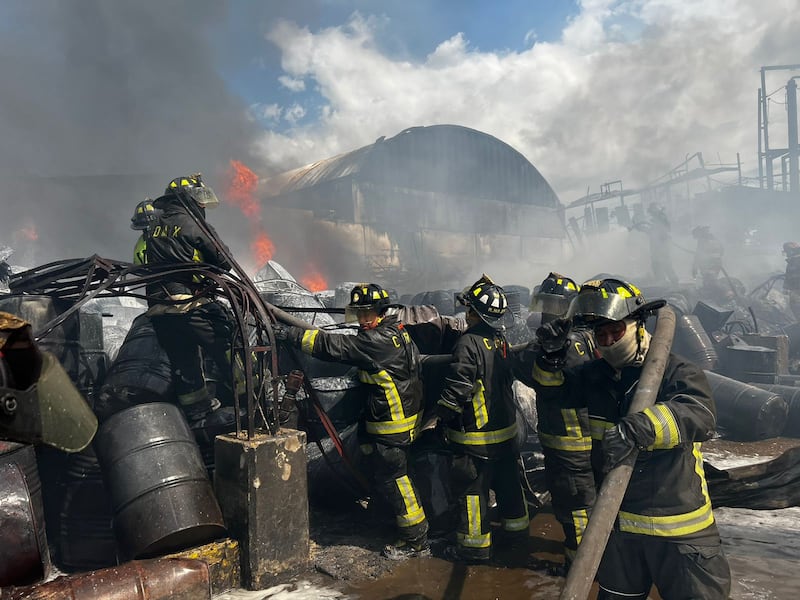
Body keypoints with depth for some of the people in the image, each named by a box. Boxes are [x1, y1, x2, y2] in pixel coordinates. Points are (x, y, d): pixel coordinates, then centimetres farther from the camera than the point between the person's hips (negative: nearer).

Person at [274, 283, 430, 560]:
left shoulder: (379, 340, -23)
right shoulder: (394, 330, 8)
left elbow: (332, 346, -25)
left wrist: (288, 333, -21)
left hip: (392, 425, -10)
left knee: (392, 480, 1)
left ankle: (416, 542, 14)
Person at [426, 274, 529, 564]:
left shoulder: (469, 343, -21)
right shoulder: (501, 341, 5)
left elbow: (457, 388, -23)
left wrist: (437, 417, -14)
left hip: (475, 434, -8)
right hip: (506, 429, 8)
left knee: (471, 487, 4)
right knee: (506, 479, 22)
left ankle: (475, 545, 14)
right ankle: (516, 526, 38)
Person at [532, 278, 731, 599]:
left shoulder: (678, 373, -16)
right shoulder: (596, 375, 1)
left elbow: (700, 415, -33)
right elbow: (553, 390, 10)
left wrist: (637, 428, -49)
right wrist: (551, 356, -11)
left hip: (680, 529, -5)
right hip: (619, 524, 5)